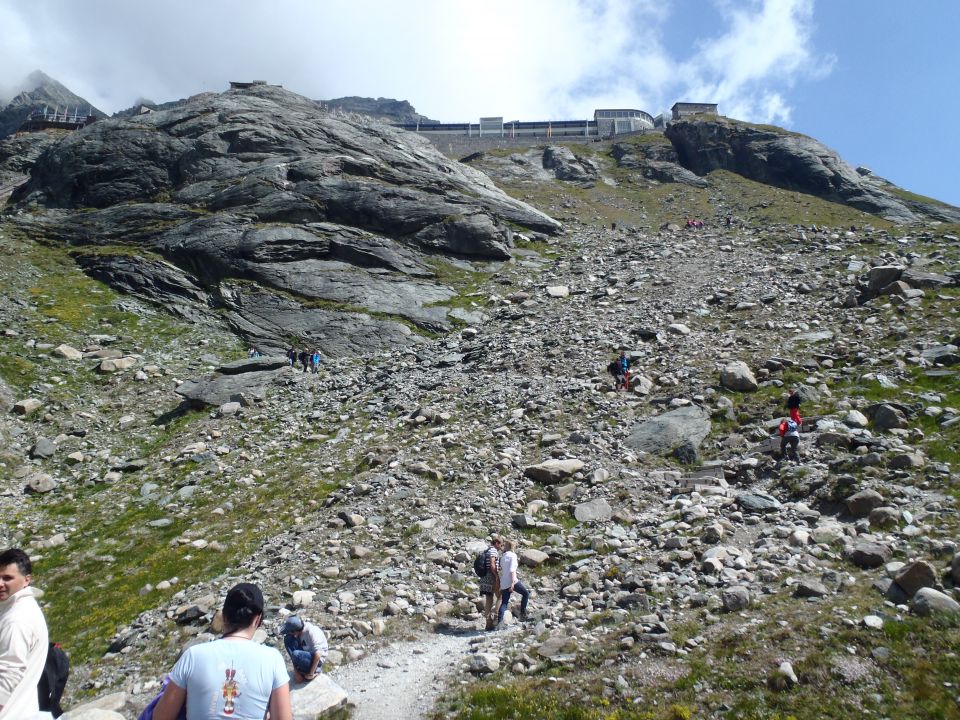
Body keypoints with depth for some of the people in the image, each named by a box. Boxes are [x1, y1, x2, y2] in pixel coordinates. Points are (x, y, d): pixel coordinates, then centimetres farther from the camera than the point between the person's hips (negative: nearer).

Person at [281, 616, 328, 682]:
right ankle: (298, 669, -4)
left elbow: (318, 654, -28)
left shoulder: (311, 632, -30)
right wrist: (296, 672, -7)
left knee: (297, 655, -35)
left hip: (318, 659, -7)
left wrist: (311, 674, -21)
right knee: (288, 639, -12)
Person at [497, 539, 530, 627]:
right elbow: (512, 570, -15)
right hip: (511, 581, -7)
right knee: (526, 593, 11)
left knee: (504, 602, 8)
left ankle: (499, 622, -2)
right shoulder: (513, 555, -5)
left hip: (503, 583, 7)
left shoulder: (502, 556, 15)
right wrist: (513, 583, -19)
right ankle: (522, 613, 8)